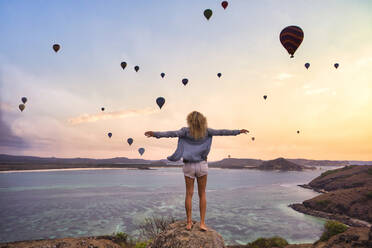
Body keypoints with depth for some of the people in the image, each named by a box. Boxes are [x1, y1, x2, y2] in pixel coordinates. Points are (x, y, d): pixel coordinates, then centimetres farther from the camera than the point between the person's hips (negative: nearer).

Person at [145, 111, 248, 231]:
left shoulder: (186, 131, -7)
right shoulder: (206, 131, -3)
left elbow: (173, 133, -21)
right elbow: (222, 132, 3)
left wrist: (155, 134, -26)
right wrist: (239, 131, 14)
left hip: (189, 166, -1)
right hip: (202, 165, 1)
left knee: (189, 194, 9)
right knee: (202, 194, 11)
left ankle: (189, 222, 14)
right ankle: (202, 223, 11)